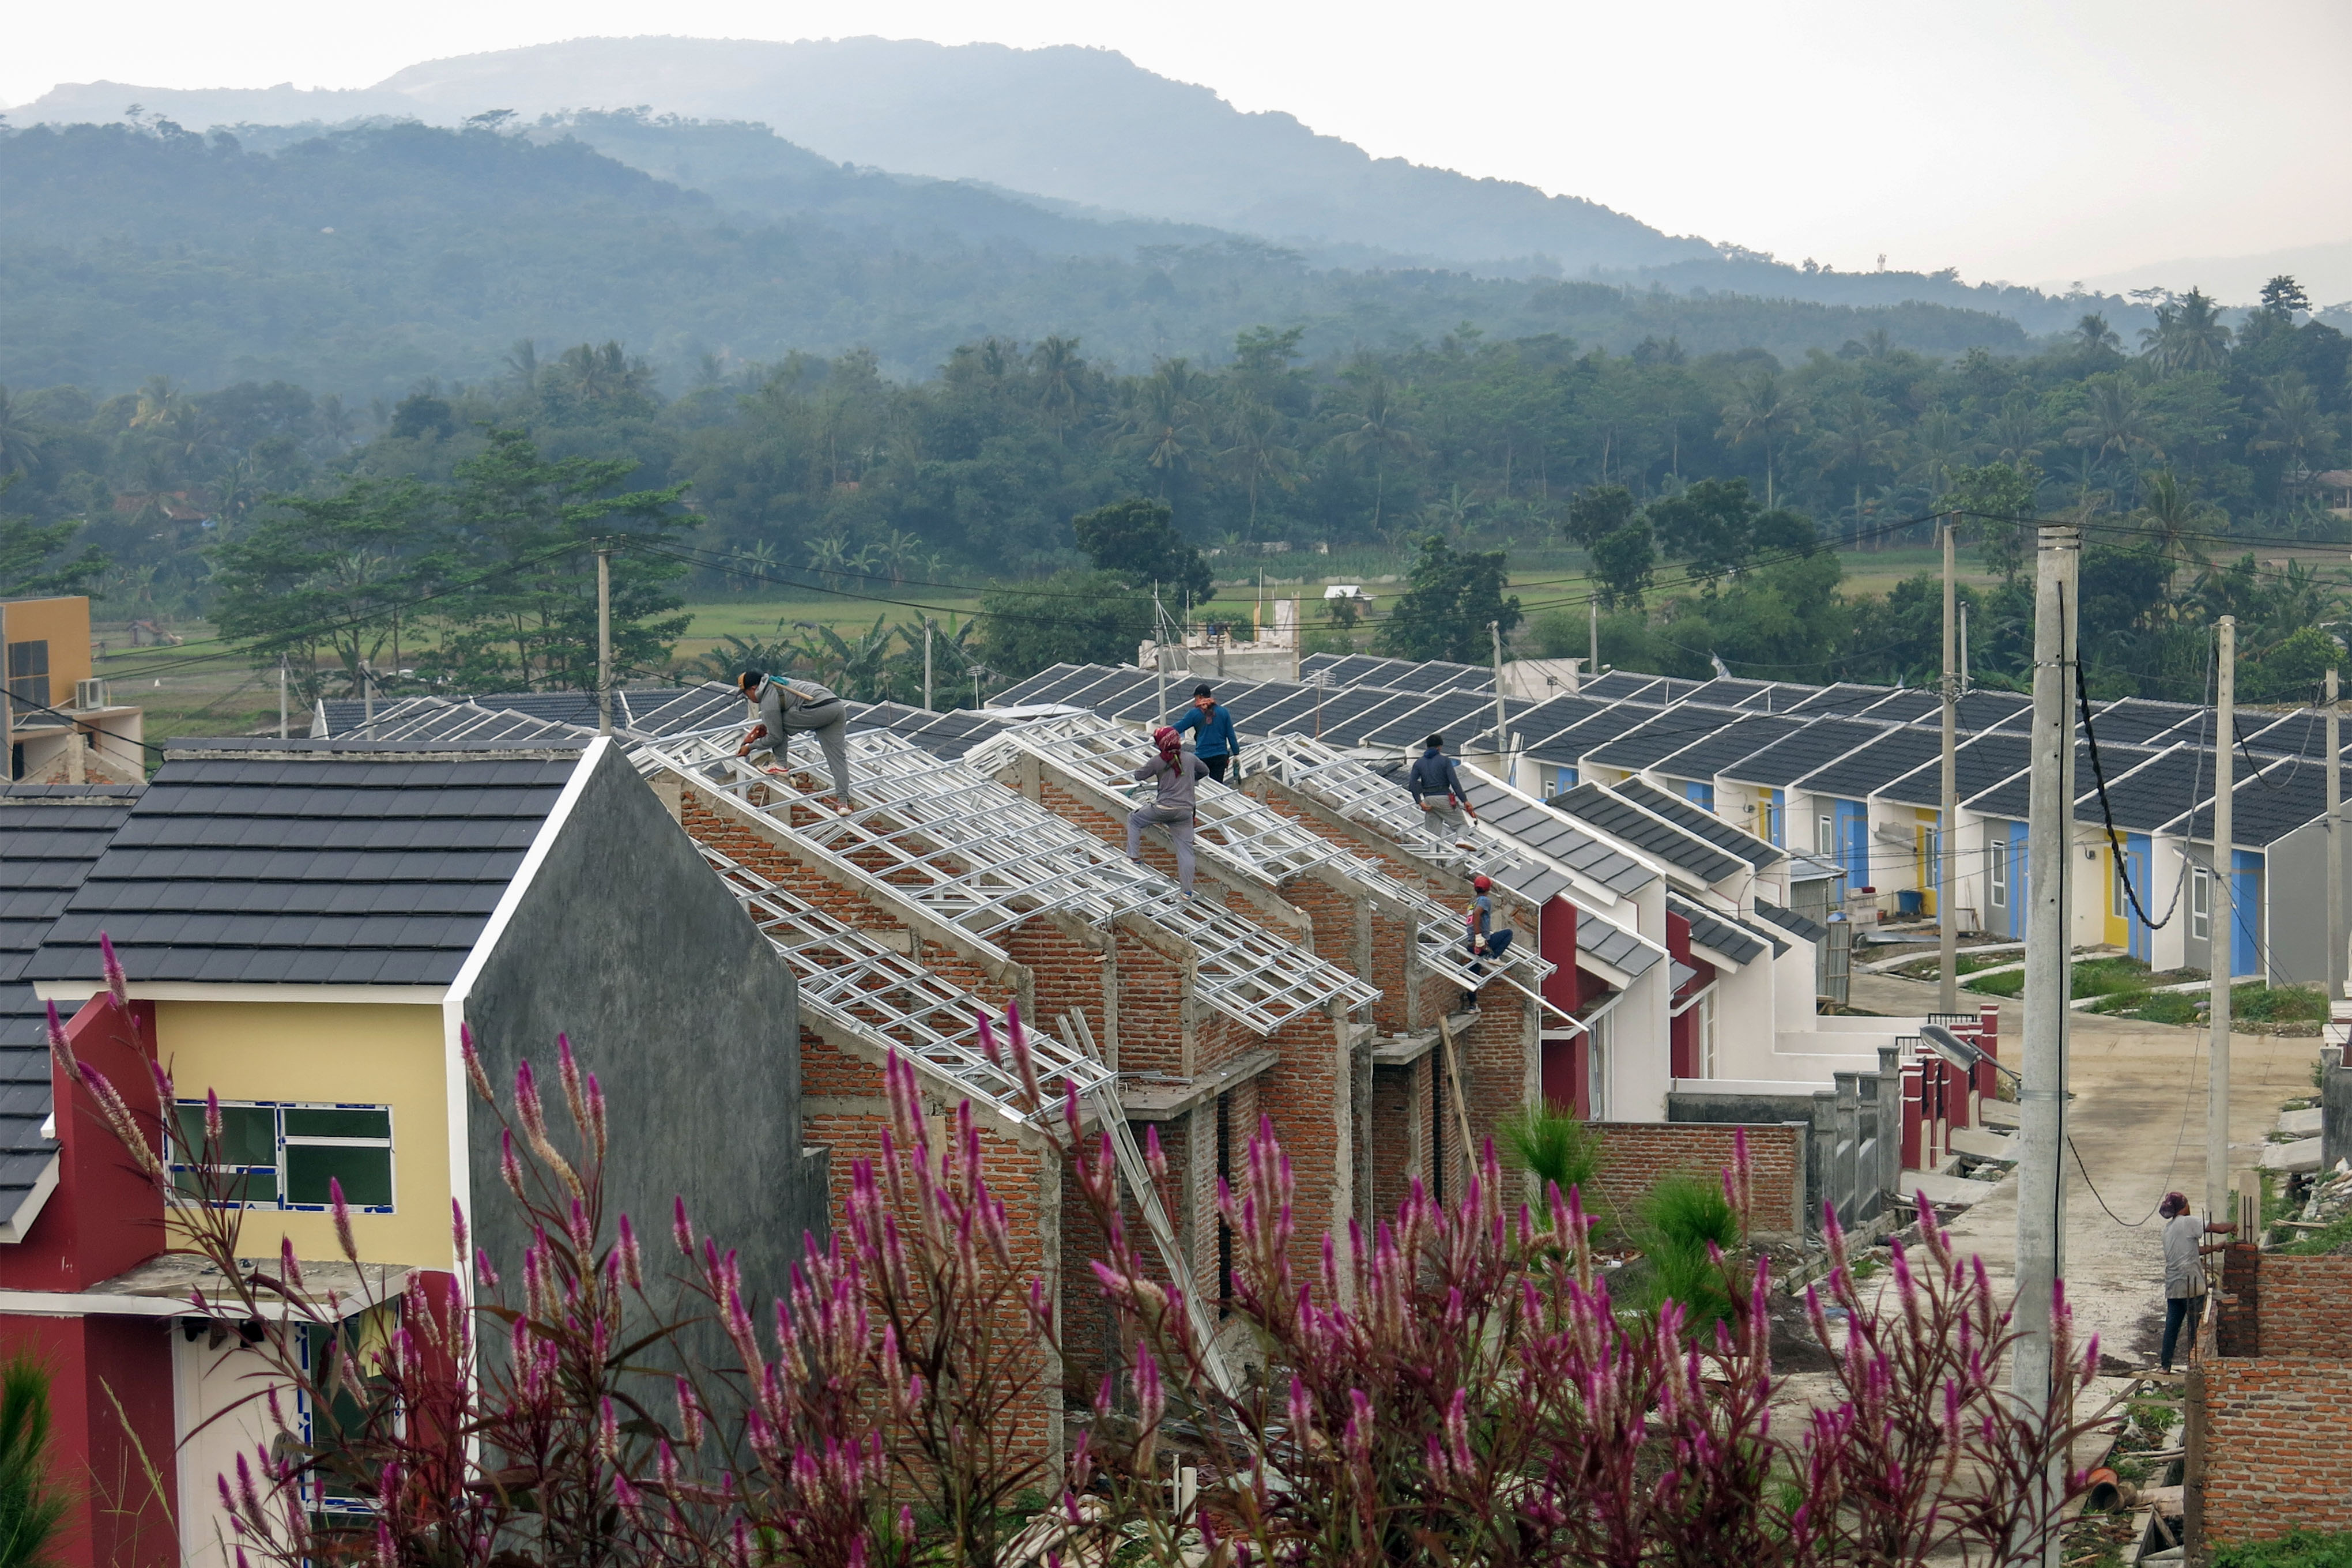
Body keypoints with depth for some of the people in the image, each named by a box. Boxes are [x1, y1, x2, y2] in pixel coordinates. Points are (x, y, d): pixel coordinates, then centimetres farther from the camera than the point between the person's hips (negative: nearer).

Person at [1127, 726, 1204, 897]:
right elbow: (1204, 770, 22)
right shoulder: (1190, 758, 3)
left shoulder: (1158, 761, -8)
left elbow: (1139, 775, 3)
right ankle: (1188, 889, 5)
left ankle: (1134, 856, 20)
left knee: (1134, 819, 22)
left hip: (1164, 808, -3)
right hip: (1185, 811, 3)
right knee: (1185, 848, 7)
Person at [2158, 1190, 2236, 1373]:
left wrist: (2214, 1247, 19)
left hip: (2172, 1287, 7)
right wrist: (2232, 1226, 8)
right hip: (2191, 1284, -7)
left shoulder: (2169, 1228, 15)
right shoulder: (2188, 1222, -9)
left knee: (2172, 1325, 10)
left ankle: (2165, 1363, 12)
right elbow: (2219, 1228, -12)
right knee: (2195, 1325, 0)